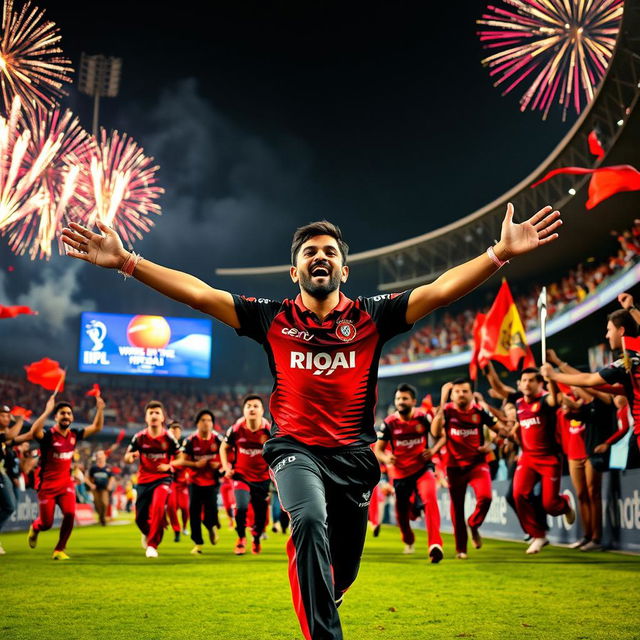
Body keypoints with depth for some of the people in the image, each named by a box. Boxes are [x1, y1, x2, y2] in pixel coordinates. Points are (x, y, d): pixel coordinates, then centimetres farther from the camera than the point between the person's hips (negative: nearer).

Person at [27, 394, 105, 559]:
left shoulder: (74, 434, 1)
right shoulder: (48, 434, -16)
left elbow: (96, 427, 9)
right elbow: (34, 432, -39)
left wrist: (100, 409, -6)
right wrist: (47, 411, -45)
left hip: (66, 483, 4)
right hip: (47, 485, -4)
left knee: (70, 514, -16)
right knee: (46, 523, 3)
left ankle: (59, 550, 4)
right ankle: (34, 527, 42)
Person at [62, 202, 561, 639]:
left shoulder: (371, 317, -1)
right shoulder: (273, 319, 0)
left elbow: (439, 290, -9)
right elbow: (198, 293, -5)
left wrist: (501, 252, -19)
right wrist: (125, 261, -11)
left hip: (354, 454, 2)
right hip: (296, 449, -1)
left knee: (342, 573, 11)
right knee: (310, 521, -33)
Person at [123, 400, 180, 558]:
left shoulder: (168, 438, -5)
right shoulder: (139, 437, -3)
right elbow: (126, 458, 2)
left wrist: (168, 466, -15)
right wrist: (130, 457, -22)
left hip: (162, 479, -2)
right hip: (144, 480, 2)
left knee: (158, 507, -27)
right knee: (140, 518, 5)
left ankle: (152, 545, -13)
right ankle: (148, 533, 42)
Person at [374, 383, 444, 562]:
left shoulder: (423, 417, -7)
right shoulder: (389, 423, -6)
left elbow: (442, 435, 3)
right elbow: (378, 449, -2)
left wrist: (433, 450, -16)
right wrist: (385, 458, -25)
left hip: (423, 468, -2)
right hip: (401, 472, 2)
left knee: (430, 500, -29)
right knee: (402, 512, 12)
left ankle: (435, 545, -31)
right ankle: (408, 541, 46)